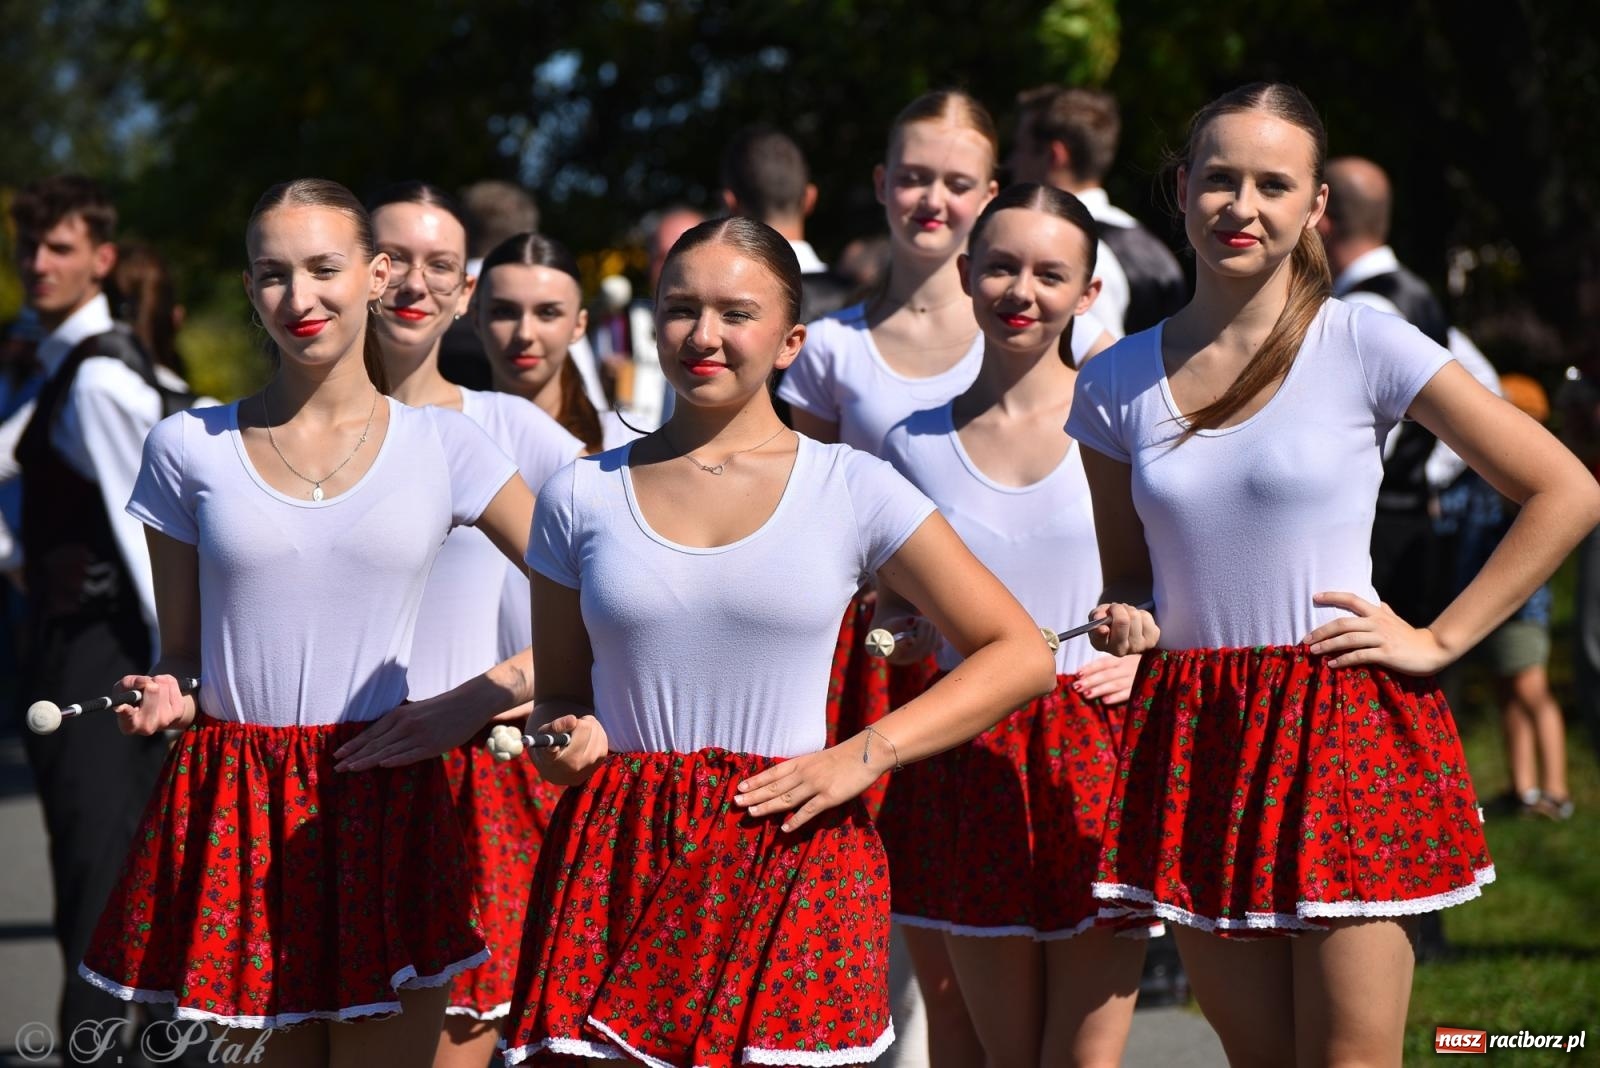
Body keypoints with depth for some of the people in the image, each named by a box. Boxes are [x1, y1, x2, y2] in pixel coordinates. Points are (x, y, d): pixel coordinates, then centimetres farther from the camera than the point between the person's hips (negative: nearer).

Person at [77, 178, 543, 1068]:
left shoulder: (442, 447, 4)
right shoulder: (190, 449, 5)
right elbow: (181, 654, 13)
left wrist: (476, 703, -5)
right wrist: (165, 700, -8)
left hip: (383, 815, 0)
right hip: (233, 817, 1)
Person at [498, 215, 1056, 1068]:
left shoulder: (852, 491, 4)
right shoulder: (582, 498, 8)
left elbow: (1019, 655, 5)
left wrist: (864, 755, -4)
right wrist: (564, 741, -5)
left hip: (793, 861, -1)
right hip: (621, 869, 1)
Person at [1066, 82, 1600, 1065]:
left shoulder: (1365, 346, -4)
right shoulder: (1118, 384, 7)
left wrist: (1440, 639, -5)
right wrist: (1122, 623, -2)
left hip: (1350, 736, -3)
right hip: (1195, 750, 4)